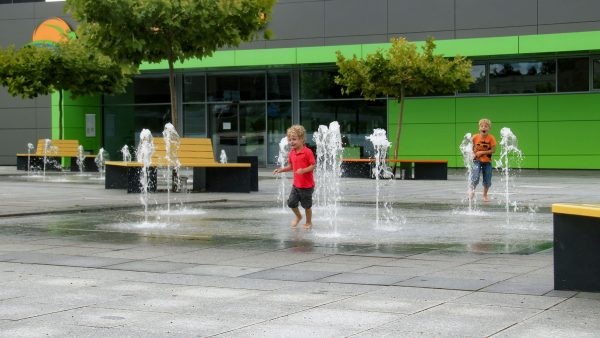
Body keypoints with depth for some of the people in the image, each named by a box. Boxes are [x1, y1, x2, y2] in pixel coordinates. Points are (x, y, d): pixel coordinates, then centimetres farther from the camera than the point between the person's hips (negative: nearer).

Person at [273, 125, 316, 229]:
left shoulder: (308, 152, -17)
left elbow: (313, 166, -17)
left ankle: (308, 222, 28)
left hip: (307, 185, -6)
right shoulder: (291, 153, 4)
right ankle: (298, 217, 35)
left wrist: (303, 170, -31)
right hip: (296, 184, 6)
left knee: (307, 205, 6)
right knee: (291, 202, 6)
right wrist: (281, 169, -1)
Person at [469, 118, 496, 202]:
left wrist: (482, 152, -19)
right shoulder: (475, 137, -7)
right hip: (477, 160, 0)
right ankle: (472, 190, 12)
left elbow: (493, 150, -13)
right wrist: (472, 154, -14)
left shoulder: (491, 138, -11)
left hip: (487, 161, 1)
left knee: (487, 181, 7)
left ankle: (485, 195, 31)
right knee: (475, 178, -17)